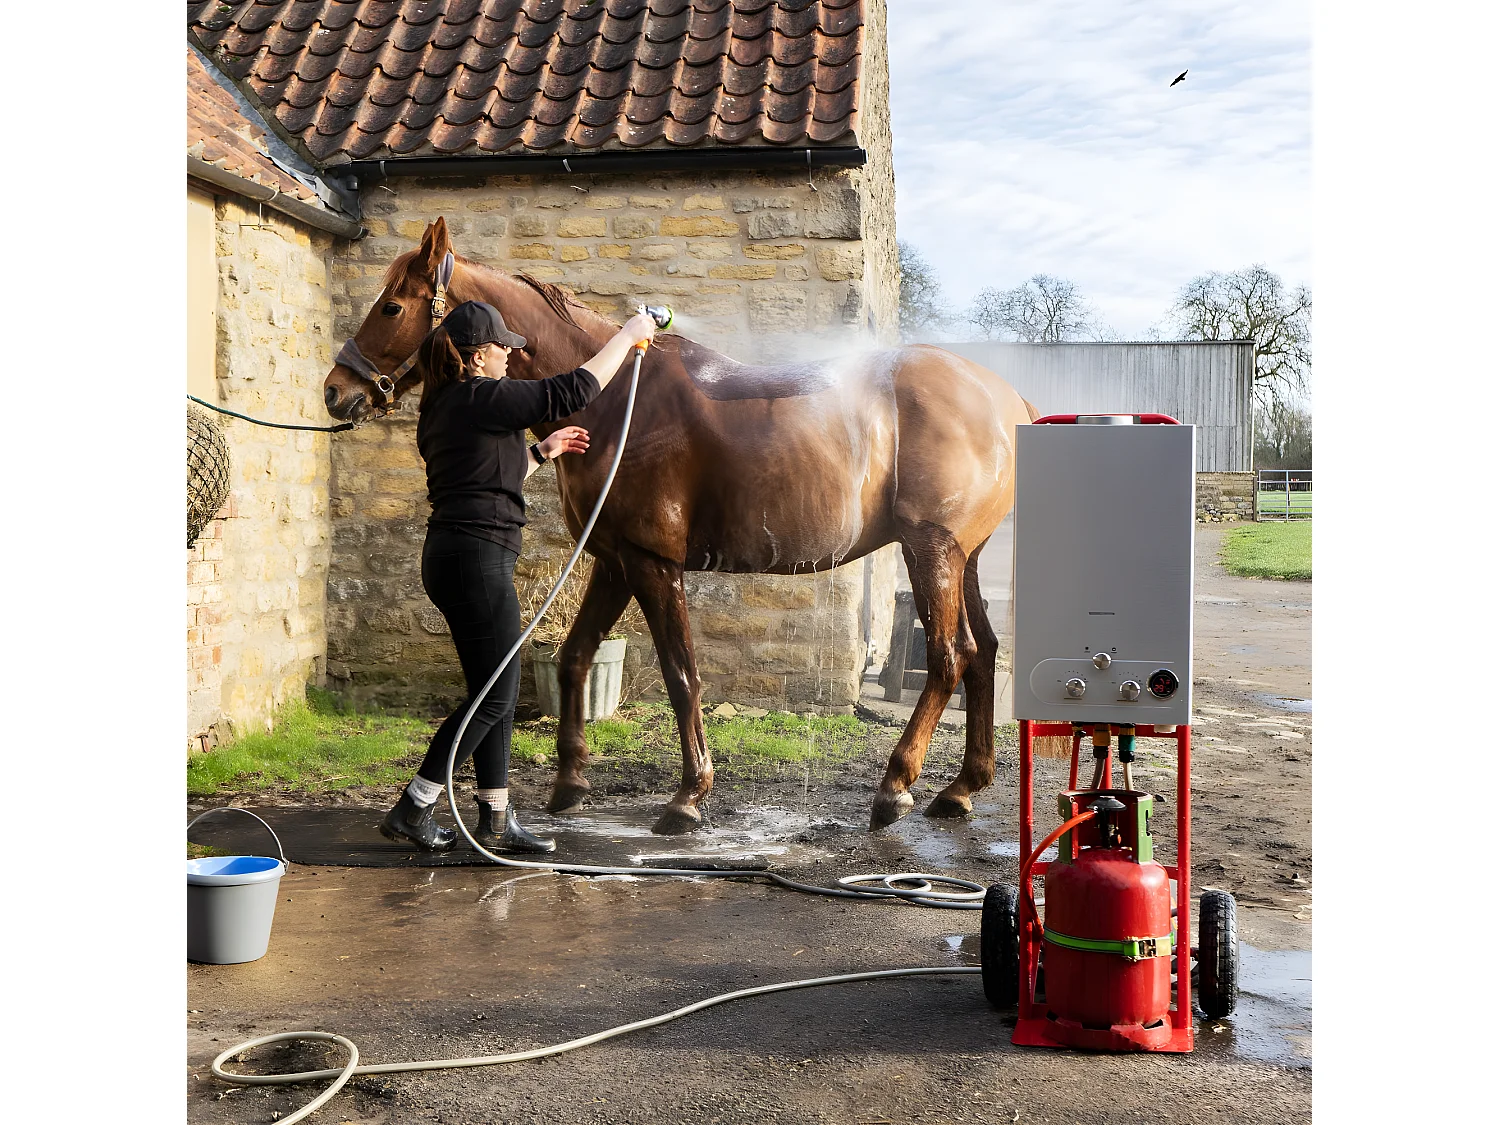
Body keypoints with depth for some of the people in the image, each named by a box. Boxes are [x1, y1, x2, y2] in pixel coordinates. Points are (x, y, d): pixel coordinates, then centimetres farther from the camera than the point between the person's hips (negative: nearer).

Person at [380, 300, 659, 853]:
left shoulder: (444, 407, 18)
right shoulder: (482, 397, -12)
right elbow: (573, 390, -14)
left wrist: (541, 453, 23)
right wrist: (628, 334, -4)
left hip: (451, 556, 10)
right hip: (478, 558, -10)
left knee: (497, 694, 13)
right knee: (493, 696, -2)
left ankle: (495, 821, 19)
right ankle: (411, 810, 2)